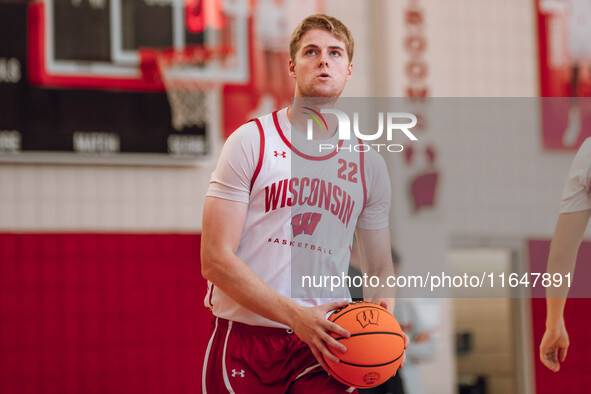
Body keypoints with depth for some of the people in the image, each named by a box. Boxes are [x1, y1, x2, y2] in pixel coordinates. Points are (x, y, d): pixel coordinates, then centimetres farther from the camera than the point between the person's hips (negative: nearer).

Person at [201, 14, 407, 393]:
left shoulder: (369, 163, 11)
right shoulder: (250, 142, 0)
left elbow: (382, 265, 19)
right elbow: (216, 260, -8)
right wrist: (296, 315, -18)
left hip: (324, 340, 2)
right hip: (245, 333, -2)